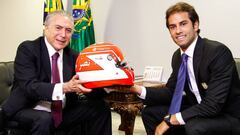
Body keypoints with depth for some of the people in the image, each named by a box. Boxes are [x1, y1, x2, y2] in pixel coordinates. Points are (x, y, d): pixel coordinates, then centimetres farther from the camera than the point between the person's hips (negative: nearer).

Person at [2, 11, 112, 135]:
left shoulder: (73, 57, 7)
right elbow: (30, 86, -23)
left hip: (63, 111, 6)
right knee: (44, 119, -37)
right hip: (29, 110, -5)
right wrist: (64, 87, -37)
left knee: (100, 108, -7)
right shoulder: (27, 49, -10)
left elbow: (86, 85, -1)